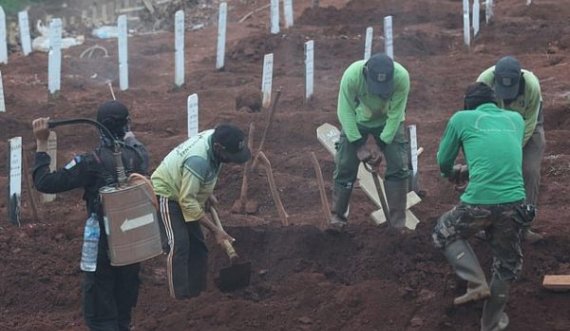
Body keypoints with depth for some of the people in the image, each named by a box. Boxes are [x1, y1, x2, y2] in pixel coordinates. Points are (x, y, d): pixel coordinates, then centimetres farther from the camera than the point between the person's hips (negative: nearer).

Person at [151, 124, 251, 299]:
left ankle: (196, 293, 16)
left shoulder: (216, 138, -13)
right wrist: (215, 230, -30)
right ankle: (180, 299, -19)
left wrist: (207, 193, 7)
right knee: (179, 245, -20)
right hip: (166, 194, -9)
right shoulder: (198, 160, -39)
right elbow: (188, 202, -34)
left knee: (198, 246, 8)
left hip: (185, 191, 9)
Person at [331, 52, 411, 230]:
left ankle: (398, 223, 1)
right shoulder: (352, 75, -36)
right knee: (345, 167, -3)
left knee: (399, 167, -9)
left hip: (388, 122, 0)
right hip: (356, 121, 0)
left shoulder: (402, 77, -35)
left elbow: (395, 114, -25)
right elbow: (345, 111, -25)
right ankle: (337, 217, 13)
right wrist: (358, 144, -26)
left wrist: (381, 144, -26)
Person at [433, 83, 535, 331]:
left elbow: (443, 163, 20)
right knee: (507, 263, 23)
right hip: (514, 203, 3)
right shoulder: (516, 119, 19)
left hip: (478, 202, -3)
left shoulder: (461, 118, 10)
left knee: (444, 233, 25)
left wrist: (455, 174, 42)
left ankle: (477, 283, 8)